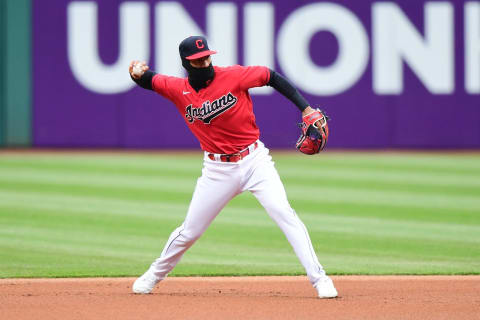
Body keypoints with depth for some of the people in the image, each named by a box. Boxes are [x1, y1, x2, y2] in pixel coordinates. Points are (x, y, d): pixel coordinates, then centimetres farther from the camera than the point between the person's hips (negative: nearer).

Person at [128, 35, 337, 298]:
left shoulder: (232, 76, -12)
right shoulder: (178, 90, -3)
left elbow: (272, 77, -4)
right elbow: (150, 81, 12)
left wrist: (305, 108, -11)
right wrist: (138, 74, -13)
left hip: (254, 160, -2)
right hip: (217, 169, 2)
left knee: (284, 213, -18)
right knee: (189, 231, 8)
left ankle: (318, 278, -17)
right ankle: (154, 275, 33)